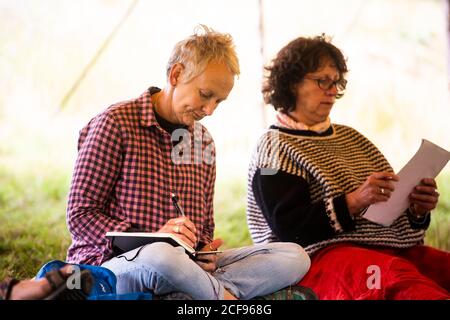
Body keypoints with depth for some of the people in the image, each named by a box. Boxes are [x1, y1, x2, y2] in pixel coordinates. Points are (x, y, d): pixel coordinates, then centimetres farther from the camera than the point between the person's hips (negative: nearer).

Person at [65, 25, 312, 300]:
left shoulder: (204, 143, 17)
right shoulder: (115, 124, -4)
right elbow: (80, 216, -8)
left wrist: (205, 251, -3)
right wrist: (151, 238, -21)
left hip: (182, 267, 6)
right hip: (112, 264, -6)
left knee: (295, 256, -12)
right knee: (161, 255, -43)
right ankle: (225, 295, -14)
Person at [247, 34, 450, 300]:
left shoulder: (350, 137, 25)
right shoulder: (275, 148, 5)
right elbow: (287, 227, -8)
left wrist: (416, 208, -1)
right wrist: (354, 202, -17)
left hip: (392, 247, 6)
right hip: (321, 255, -6)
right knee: (395, 276, -36)